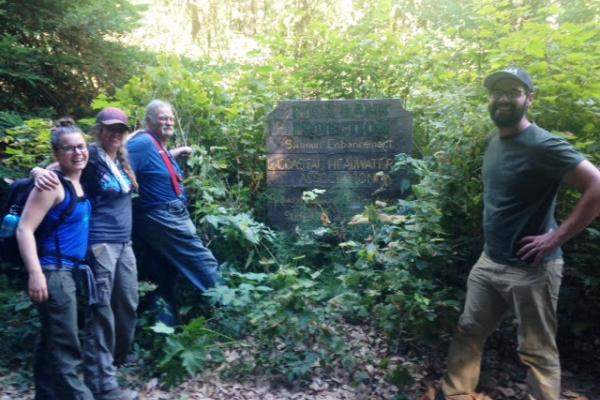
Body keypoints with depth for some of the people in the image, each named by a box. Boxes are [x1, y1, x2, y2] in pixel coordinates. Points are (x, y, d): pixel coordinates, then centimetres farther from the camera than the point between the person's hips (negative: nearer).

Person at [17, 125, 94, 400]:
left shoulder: (78, 182, 9)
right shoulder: (52, 185, -13)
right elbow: (24, 229, -19)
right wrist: (35, 273, -26)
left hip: (69, 271, 9)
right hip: (53, 272, -9)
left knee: (50, 341, 17)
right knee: (65, 347, -4)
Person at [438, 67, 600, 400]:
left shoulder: (543, 146, -17)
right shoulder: (493, 142, 8)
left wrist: (557, 237, -21)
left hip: (530, 269, -8)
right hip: (488, 262, 8)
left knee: (537, 352, 7)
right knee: (467, 333, 16)